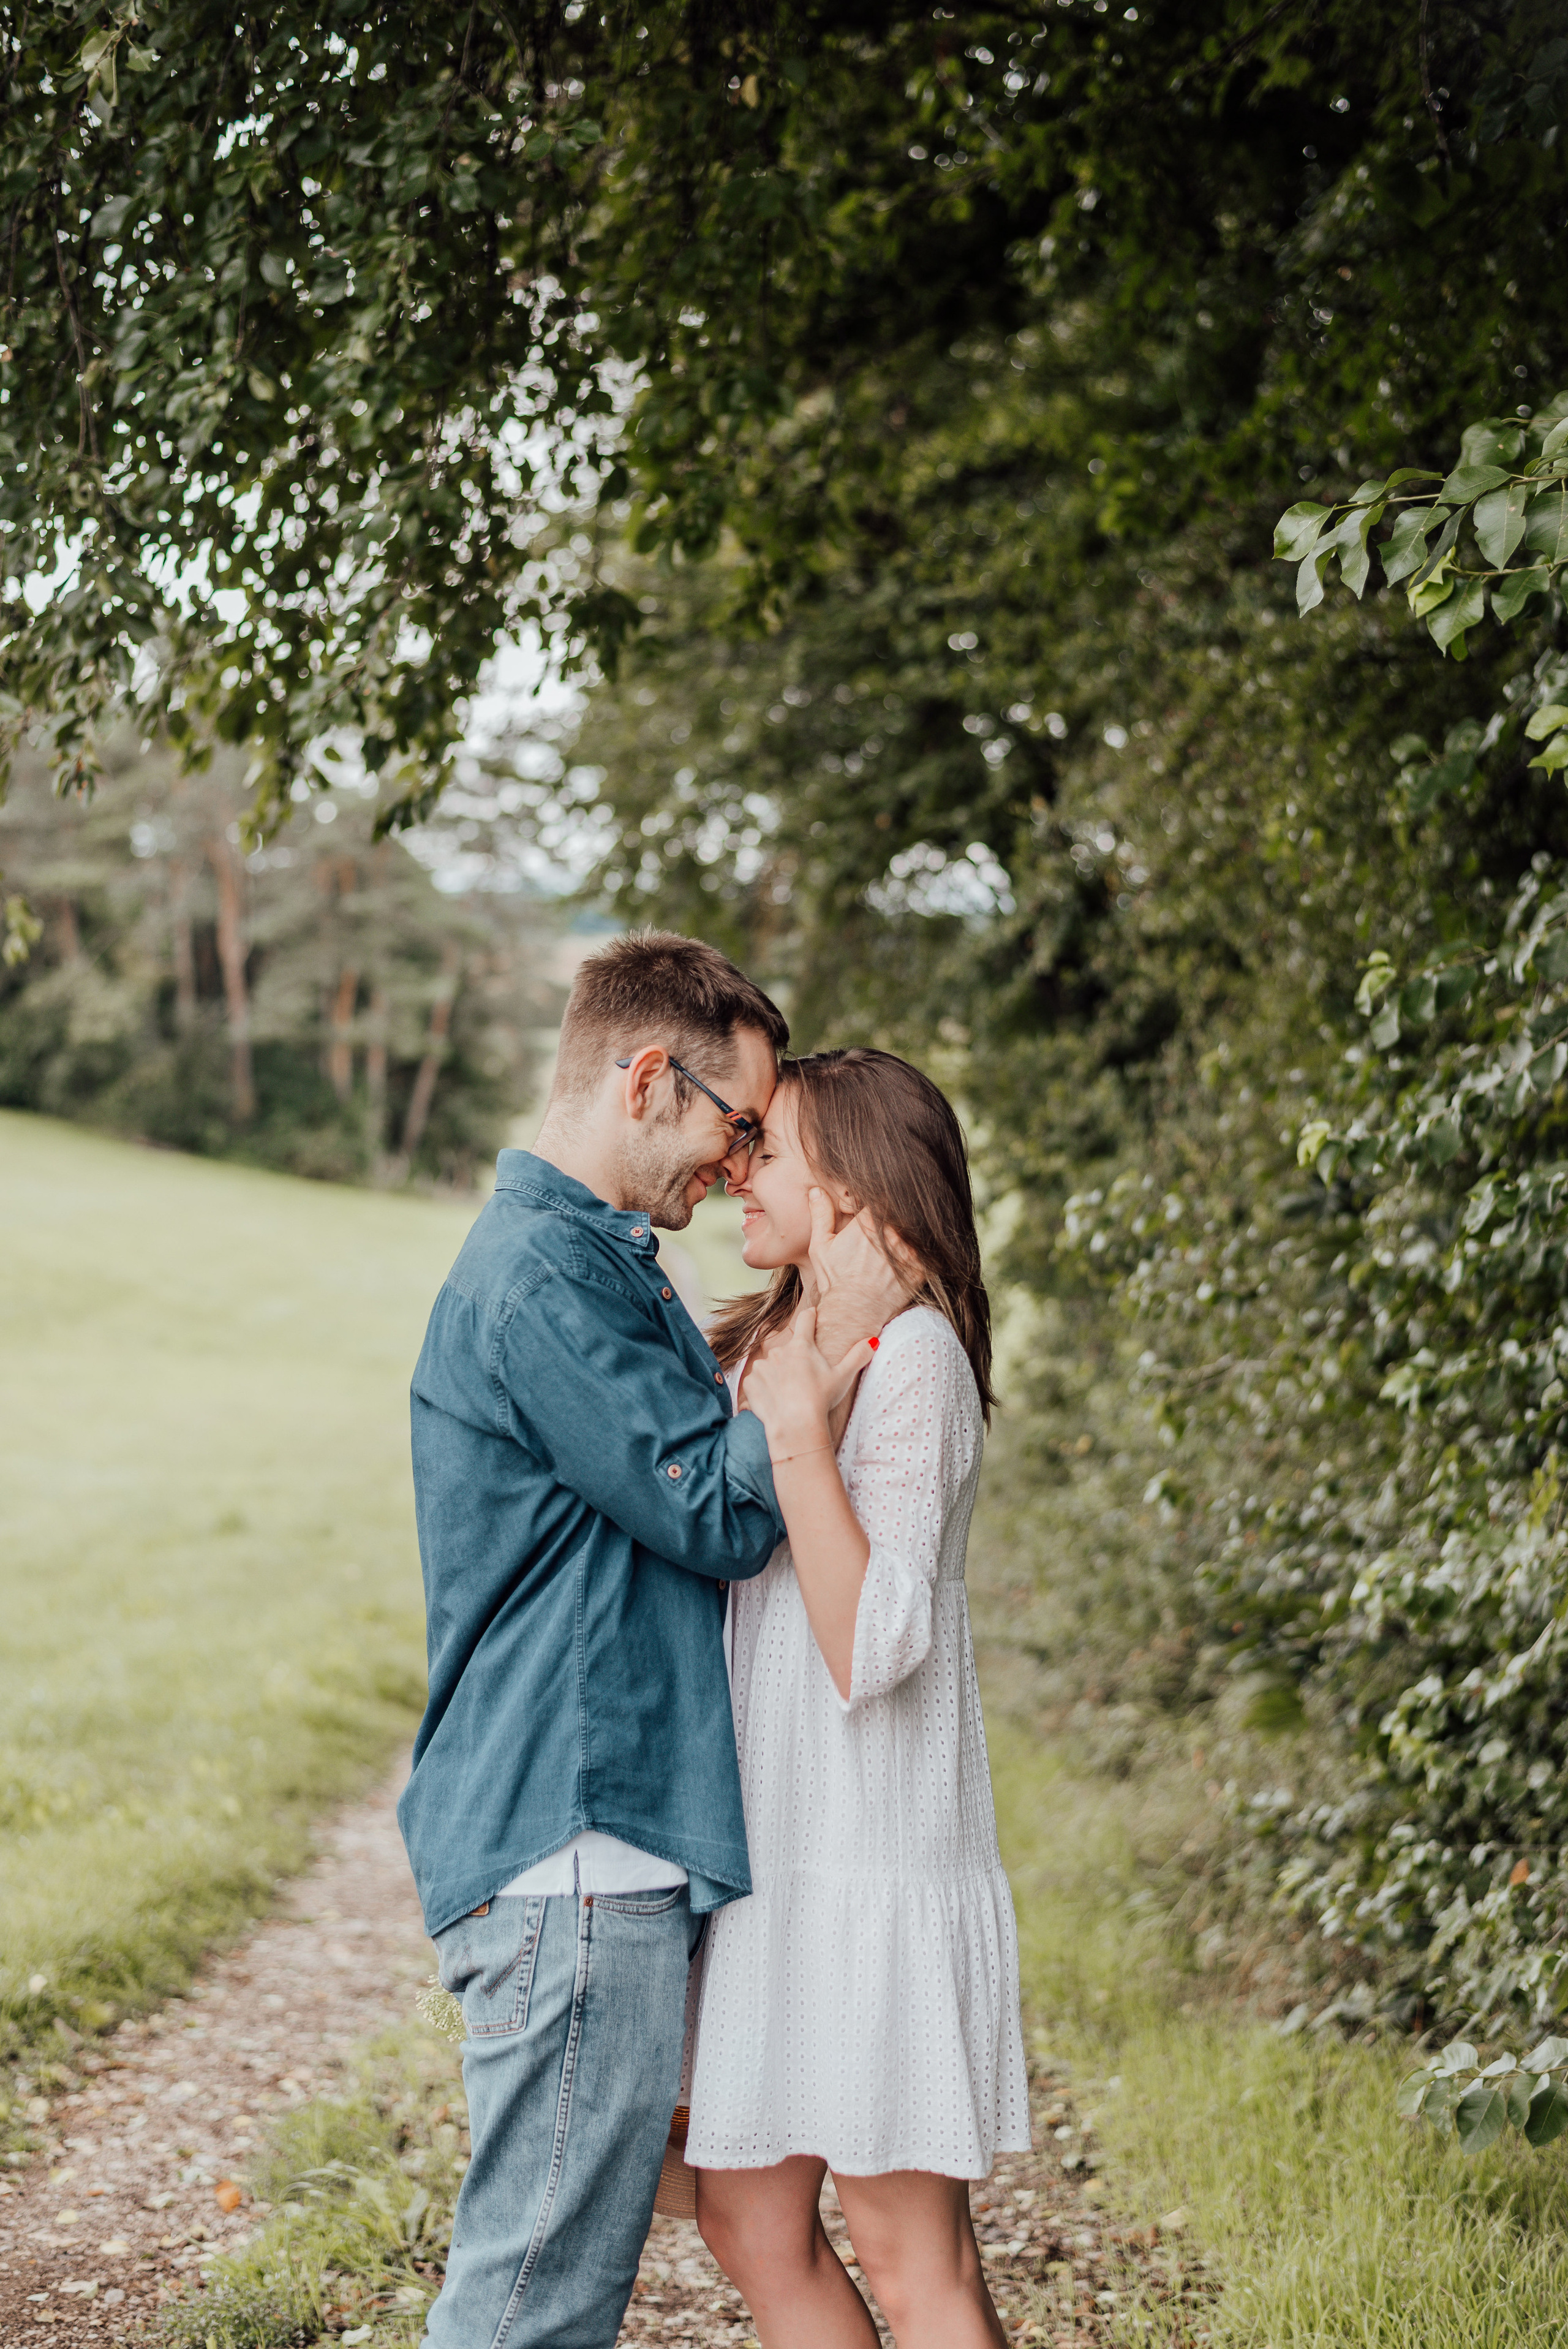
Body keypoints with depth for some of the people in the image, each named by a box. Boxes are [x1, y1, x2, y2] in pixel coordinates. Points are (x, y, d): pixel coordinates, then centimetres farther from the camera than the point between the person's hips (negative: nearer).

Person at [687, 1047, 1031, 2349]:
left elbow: (873, 1646, -20)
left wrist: (800, 1433, -25)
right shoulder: (764, 1342, 14)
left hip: (871, 1852, -9)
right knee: (751, 2224, 12)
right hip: (769, 1845, 9)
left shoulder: (910, 1359, -14)